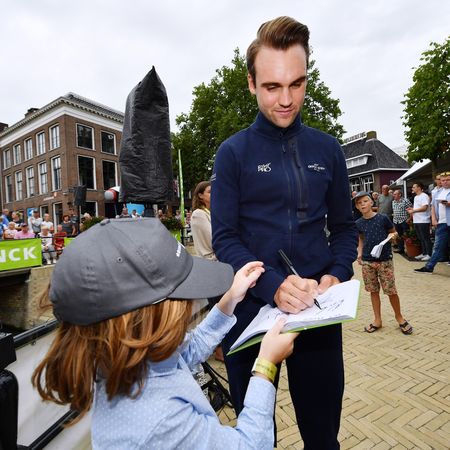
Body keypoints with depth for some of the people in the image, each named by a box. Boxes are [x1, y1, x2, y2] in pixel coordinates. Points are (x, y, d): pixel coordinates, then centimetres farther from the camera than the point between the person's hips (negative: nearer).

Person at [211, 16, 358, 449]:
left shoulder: (327, 149, 5)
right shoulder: (233, 152, -3)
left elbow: (344, 226, 8)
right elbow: (224, 238, -9)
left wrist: (336, 275, -10)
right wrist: (273, 285, -23)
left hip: (318, 311, 3)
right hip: (252, 309, -1)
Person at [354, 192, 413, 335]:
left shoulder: (383, 218, -7)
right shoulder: (359, 223, 2)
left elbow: (394, 232, 6)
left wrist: (392, 235, -16)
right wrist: (359, 253, 5)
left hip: (385, 260, -3)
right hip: (367, 262, 3)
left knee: (391, 291, 2)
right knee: (373, 291, 11)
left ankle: (399, 316, 26)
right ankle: (377, 320, 24)